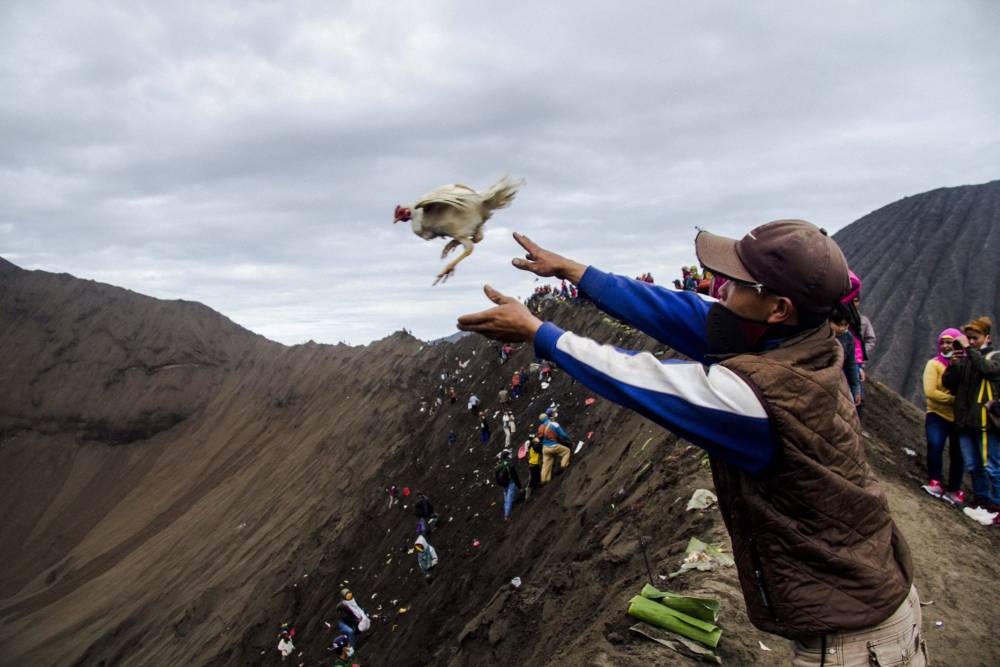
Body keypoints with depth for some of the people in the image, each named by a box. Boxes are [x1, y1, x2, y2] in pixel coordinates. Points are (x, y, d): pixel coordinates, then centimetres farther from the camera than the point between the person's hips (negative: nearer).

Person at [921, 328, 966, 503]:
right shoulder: (934, 364, -5)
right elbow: (930, 391, -15)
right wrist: (955, 399, -21)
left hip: (960, 417, 2)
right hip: (938, 416, -2)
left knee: (958, 455, 9)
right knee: (934, 445, -24)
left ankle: (954, 490, 28)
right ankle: (935, 482, -6)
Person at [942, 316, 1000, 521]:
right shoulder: (964, 360, 15)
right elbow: (947, 384, 9)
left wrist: (968, 348, -18)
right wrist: (953, 364, -5)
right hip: (965, 421, 5)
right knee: (973, 466, 13)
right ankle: (981, 499, 26)